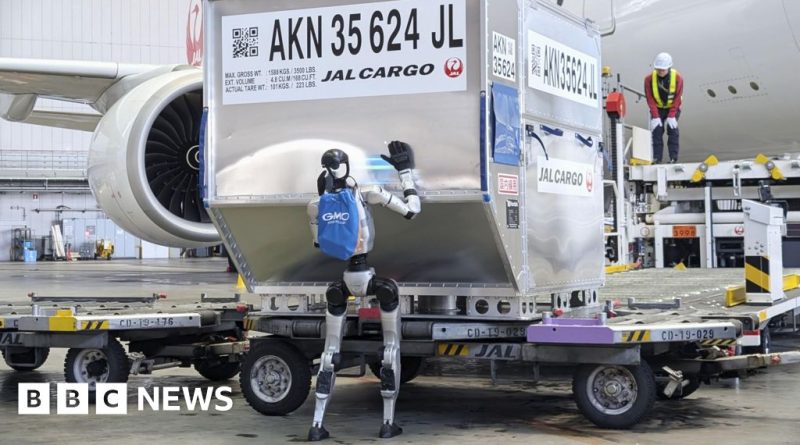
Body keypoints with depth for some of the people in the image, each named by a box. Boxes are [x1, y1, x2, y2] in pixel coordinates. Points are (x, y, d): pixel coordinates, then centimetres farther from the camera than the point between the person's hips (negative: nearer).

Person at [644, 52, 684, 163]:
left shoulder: (677, 78, -19)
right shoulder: (649, 79, -18)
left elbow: (677, 98, -14)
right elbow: (650, 99, -13)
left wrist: (671, 116, -19)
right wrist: (655, 116, -19)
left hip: (673, 108, -1)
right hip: (657, 109, 1)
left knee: (672, 129, -9)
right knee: (657, 130, -8)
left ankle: (673, 158, -6)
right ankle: (656, 157, -4)